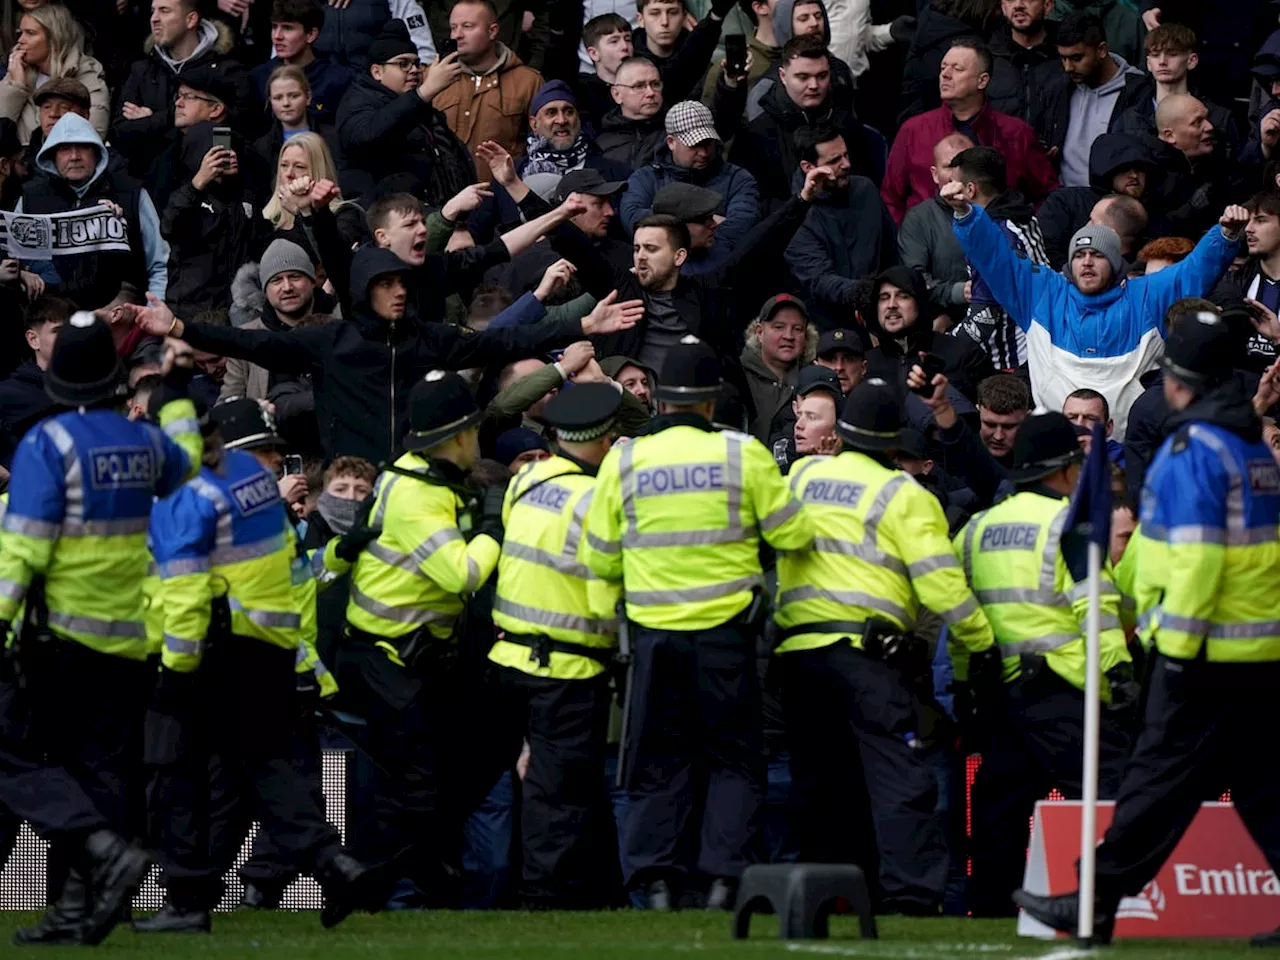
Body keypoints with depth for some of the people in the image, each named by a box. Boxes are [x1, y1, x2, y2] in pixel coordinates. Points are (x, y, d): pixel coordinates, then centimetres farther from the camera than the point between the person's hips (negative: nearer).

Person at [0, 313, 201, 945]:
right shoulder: (144, 442, 7)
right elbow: (184, 465, 32)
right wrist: (177, 394, 46)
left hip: (61, 635, -6)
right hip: (128, 643, 6)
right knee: (103, 770, 9)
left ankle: (105, 851, -19)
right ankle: (78, 911, 6)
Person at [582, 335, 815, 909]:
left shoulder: (623, 462, -1)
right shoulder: (742, 455, -6)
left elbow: (601, 560, 6)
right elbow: (793, 534, -2)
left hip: (653, 630, 1)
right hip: (724, 631, -1)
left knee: (659, 760, 11)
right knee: (733, 759, 9)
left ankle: (655, 875, 2)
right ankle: (722, 875, -1)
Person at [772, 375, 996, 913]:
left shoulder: (801, 477, 12)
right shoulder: (902, 495, -2)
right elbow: (940, 582, -6)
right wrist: (980, 643, 2)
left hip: (796, 646, 5)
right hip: (865, 648, -5)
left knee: (817, 780, 12)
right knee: (899, 776, -9)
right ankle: (912, 896, -20)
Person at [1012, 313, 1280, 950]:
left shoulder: (1193, 449, -12)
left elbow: (1197, 556, -20)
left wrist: (1179, 646, -19)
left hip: (1210, 650, -9)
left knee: (1161, 775, -5)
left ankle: (1096, 902, -1)